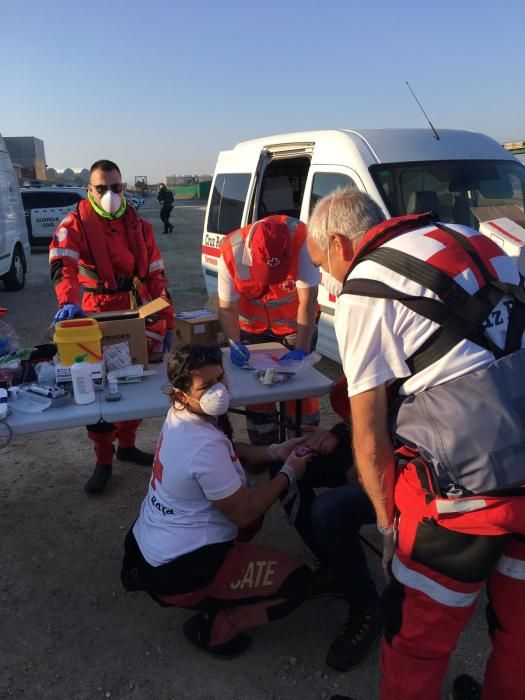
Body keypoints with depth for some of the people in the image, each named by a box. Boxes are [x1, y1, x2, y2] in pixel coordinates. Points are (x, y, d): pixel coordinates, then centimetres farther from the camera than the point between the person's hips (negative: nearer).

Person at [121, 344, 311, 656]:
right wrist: (288, 473, -8)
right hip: (175, 571, -9)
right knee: (297, 580, -6)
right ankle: (213, 627, 3)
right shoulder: (205, 446, -30)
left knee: (253, 505, 25)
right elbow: (243, 513, -19)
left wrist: (273, 453, 3)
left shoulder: (180, 416, -2)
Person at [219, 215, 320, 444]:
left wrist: (301, 350, -34)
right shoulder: (231, 252, -28)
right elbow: (227, 308, -19)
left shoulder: (300, 239, -33)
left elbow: (307, 301, -30)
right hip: (253, 325, 2)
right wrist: (235, 343, -35)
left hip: (296, 322, -1)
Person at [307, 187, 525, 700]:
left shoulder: (364, 292, -7)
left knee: (417, 636, 16)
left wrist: (388, 521, 8)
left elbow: (369, 437, -6)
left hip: (468, 487, -7)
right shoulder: (471, 241, 14)